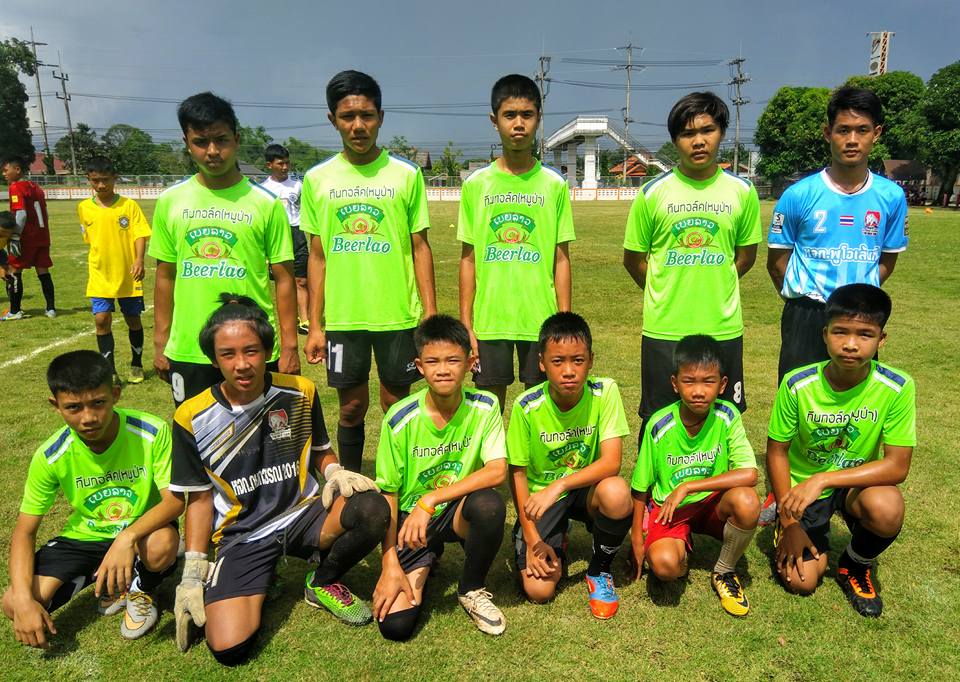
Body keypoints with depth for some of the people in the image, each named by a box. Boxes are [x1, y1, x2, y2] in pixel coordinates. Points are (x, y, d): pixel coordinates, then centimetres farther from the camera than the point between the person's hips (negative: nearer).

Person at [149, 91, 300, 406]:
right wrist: (160, 342, 9)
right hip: (187, 350, 3)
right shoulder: (170, 201, 4)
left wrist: (289, 346, -7)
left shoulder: (266, 202, -5)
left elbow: (283, 278, -4)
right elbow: (165, 276, 10)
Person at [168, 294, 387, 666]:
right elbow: (199, 497, 1)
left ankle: (323, 583, 3)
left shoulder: (300, 392, -6)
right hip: (242, 535, -1)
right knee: (230, 647, -22)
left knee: (374, 509, -29)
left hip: (303, 514, 2)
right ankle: (255, 587, 14)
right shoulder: (193, 418, -9)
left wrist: (335, 472, -12)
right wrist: (192, 574, -2)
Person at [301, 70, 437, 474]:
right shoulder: (318, 179, 4)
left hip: (398, 315, -1)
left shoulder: (406, 175, 0)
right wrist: (315, 325, 4)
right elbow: (317, 256, 6)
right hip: (342, 317, 1)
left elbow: (420, 247, 2)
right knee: (351, 408, 11)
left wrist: (430, 314, -4)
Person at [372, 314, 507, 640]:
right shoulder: (400, 418, -15)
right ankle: (427, 561, 17)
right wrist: (390, 566, -13)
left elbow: (498, 471, -24)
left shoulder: (485, 407, -13)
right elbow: (388, 493, -8)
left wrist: (431, 500, -31)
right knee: (396, 623, -17)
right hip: (410, 518, 0)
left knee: (489, 504, -35)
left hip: (457, 513, 1)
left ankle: (472, 589, -4)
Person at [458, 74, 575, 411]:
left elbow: (561, 259, 2)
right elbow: (468, 259, 4)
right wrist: (466, 325, 1)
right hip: (489, 319, 0)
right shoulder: (476, 185, 2)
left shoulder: (554, 185, 2)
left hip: (540, 319, 0)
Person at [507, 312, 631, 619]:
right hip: (540, 494, 0)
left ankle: (599, 570, -3)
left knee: (616, 493, -35)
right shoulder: (527, 407, -19)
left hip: (585, 490, 1)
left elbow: (611, 462, -24)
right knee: (538, 590, -16)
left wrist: (559, 485, -37)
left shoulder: (604, 392, -19)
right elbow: (518, 473, -10)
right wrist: (532, 539, -13)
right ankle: (557, 544, 21)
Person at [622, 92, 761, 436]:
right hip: (663, 329, -1)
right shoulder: (653, 192, -3)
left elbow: (746, 255, 11)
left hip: (723, 328, 2)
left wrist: (713, 286, 6)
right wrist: (666, 294, 6)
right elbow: (633, 258, 4)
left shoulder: (742, 191, 1)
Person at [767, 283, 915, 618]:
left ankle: (856, 565, 1)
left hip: (855, 484, 1)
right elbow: (777, 452, -10)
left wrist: (823, 480, -31)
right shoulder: (797, 384, -21)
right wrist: (789, 521, -10)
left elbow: (897, 466, -21)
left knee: (887, 507, -33)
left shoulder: (897, 388, -21)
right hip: (801, 485, 0)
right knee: (801, 581, -10)